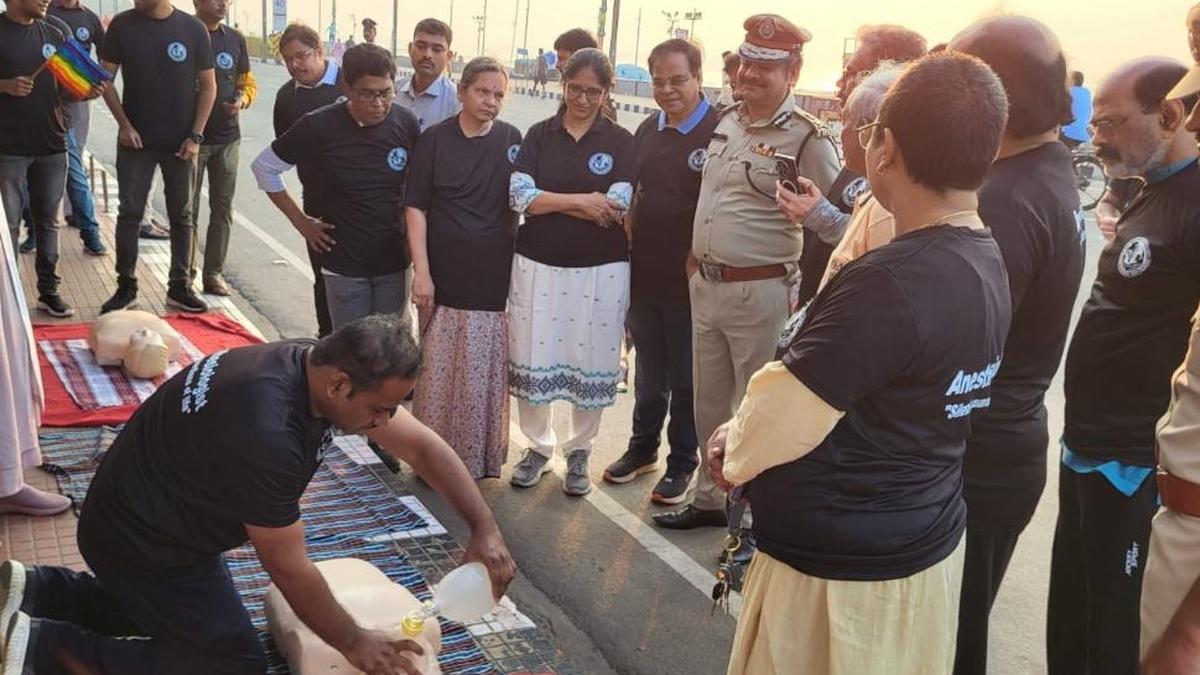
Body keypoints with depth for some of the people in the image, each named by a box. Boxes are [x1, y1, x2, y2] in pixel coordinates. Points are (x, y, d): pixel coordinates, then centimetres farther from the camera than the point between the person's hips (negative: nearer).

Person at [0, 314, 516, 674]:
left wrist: (485, 529, -10)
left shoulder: (319, 366, -11)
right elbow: (289, 568, -25)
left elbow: (422, 445, -3)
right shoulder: (267, 434, -37)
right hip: (146, 544, -9)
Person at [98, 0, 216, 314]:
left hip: (180, 142, 0)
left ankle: (179, 287, 19)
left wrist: (195, 135, -6)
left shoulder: (193, 29, -4)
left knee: (182, 215, 8)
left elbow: (208, 86, 0)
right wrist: (124, 124, -7)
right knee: (130, 213, 2)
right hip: (136, 139, 0)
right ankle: (126, 286, 14)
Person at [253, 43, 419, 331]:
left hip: (394, 263, 2)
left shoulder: (406, 123, -7)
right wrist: (301, 221, -1)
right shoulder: (318, 127, -13)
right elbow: (264, 167, 0)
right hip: (343, 266, -2)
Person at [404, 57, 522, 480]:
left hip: (494, 281, 1)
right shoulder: (434, 140, 0)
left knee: (486, 376, 5)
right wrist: (421, 271, -8)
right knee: (437, 373, 4)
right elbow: (416, 208, -1)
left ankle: (479, 460, 19)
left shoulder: (512, 141, 4)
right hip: (444, 278, -1)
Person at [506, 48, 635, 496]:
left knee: (591, 365, 5)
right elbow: (519, 196, -8)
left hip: (601, 270, -1)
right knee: (533, 359, 6)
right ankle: (538, 447, 26)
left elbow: (616, 209, -11)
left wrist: (547, 199, -9)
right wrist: (583, 200, -14)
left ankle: (579, 452, 24)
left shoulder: (621, 142, 1)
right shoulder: (538, 135, 6)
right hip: (538, 264, 2)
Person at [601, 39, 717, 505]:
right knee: (649, 370, 19)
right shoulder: (647, 131, 9)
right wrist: (629, 235, 11)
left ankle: (682, 463, 22)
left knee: (686, 377, 8)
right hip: (644, 274, 6)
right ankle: (643, 448, 34)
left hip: (690, 280, -6)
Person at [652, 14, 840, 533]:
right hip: (704, 285, 7)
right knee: (709, 404, 18)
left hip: (760, 292, -7)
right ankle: (710, 499, 34)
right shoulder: (726, 121, 9)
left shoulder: (807, 138, -12)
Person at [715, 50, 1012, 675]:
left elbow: (773, 428, -22)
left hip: (837, 574, -9)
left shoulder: (889, 282, -29)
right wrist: (744, 433, 1)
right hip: (924, 545, 9)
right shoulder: (988, 265, 2)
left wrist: (733, 449, 0)